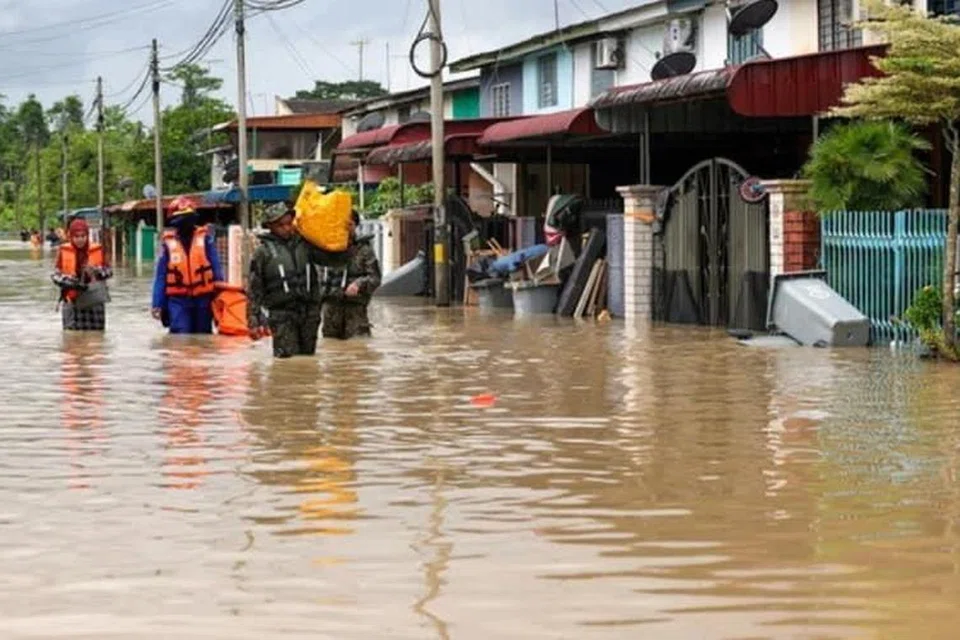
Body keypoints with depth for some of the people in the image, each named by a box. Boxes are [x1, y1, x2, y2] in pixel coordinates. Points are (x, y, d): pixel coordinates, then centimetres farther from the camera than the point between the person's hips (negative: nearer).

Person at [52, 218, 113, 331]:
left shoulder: (97, 250, 3)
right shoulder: (64, 251, 0)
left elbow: (109, 271, 5)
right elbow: (56, 275, -2)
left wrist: (96, 271, -16)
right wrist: (72, 282, -21)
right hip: (71, 302, -1)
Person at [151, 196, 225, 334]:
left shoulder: (205, 238, -1)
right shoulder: (168, 242, 0)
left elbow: (216, 268, 1)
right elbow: (161, 275, 3)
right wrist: (157, 304, 0)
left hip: (203, 299, 1)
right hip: (178, 300, -1)